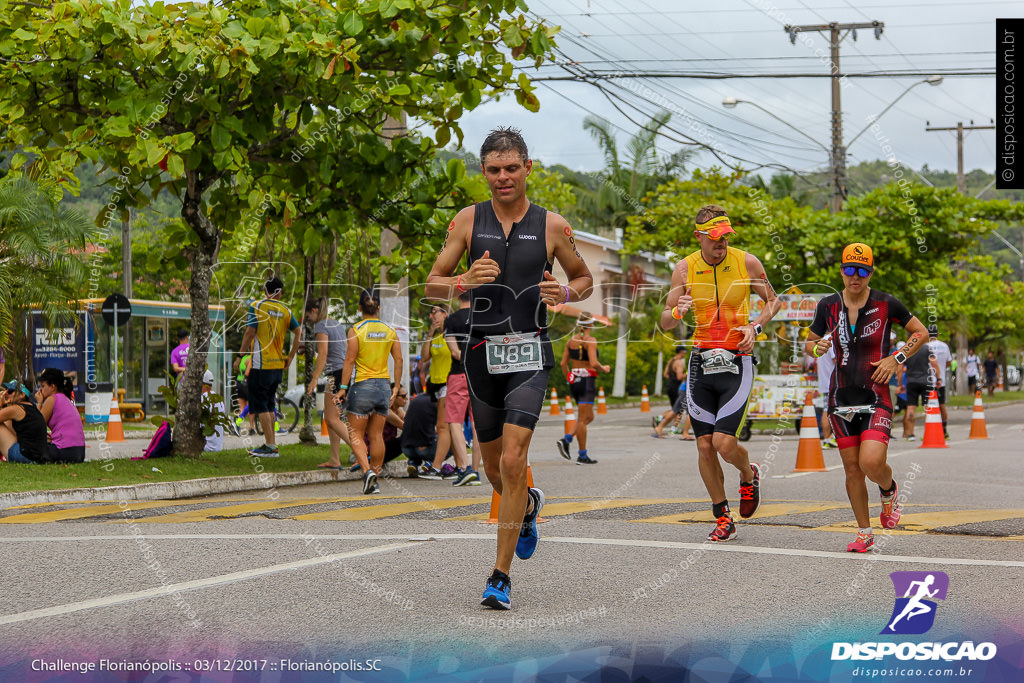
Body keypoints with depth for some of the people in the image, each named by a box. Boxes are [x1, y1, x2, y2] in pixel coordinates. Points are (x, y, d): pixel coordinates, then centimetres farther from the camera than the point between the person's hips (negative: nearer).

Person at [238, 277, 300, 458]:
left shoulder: (257, 306, -7)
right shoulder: (285, 311, 8)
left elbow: (250, 333, -12)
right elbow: (298, 333, 4)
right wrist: (290, 357, 11)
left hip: (261, 365, -6)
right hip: (278, 365, 6)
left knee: (260, 406, -3)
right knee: (269, 405, 16)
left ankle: (271, 447, -7)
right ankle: (270, 444, 18)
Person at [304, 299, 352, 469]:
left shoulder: (321, 326, -7)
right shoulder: (338, 325, 19)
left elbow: (323, 354, -16)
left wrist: (314, 379, -18)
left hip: (335, 373, -9)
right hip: (346, 372, 9)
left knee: (333, 419, -11)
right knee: (330, 418, 12)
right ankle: (335, 460, 10)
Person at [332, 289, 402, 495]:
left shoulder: (356, 330, -8)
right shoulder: (390, 330, 4)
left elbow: (350, 360, -11)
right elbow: (399, 360, 5)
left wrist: (343, 388, -7)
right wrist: (396, 386, 14)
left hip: (362, 385, -4)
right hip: (384, 385, 4)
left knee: (356, 433, 5)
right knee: (377, 435, 10)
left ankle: (367, 471, -16)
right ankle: (374, 480, 12)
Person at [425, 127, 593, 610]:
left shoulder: (551, 225, 2)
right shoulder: (469, 220, 4)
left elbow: (584, 279, 16)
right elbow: (433, 285, 6)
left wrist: (566, 293, -7)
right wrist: (466, 280, -15)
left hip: (529, 353, -2)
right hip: (482, 352, 2)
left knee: (513, 462, -15)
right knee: (495, 470, 13)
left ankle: (501, 575, -7)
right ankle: (529, 505, 49)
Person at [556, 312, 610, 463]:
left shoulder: (571, 340, 9)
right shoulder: (591, 340, -11)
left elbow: (563, 363, 10)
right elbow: (593, 363, -21)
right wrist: (604, 369, -2)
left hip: (574, 381, 7)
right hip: (587, 380, -7)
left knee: (589, 417, 17)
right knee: (583, 418, -4)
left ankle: (566, 440, 0)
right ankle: (582, 456, -1)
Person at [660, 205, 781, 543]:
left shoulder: (747, 263, -4)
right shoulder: (685, 268, 1)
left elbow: (773, 301, 11)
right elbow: (665, 322, 5)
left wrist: (755, 327, -7)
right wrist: (677, 312, -18)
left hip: (736, 362, -3)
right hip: (701, 362, 3)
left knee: (724, 443, -14)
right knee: (705, 448, 1)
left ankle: (749, 475, 21)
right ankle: (723, 519, 16)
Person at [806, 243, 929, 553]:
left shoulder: (886, 304, -4)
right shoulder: (828, 306, 3)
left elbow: (921, 333, 6)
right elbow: (809, 343, 14)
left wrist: (896, 359, -6)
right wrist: (818, 348, -9)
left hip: (876, 397, -3)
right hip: (841, 396, 3)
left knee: (871, 462, -19)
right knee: (852, 469, 4)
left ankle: (889, 492, 16)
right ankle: (864, 533, 18)